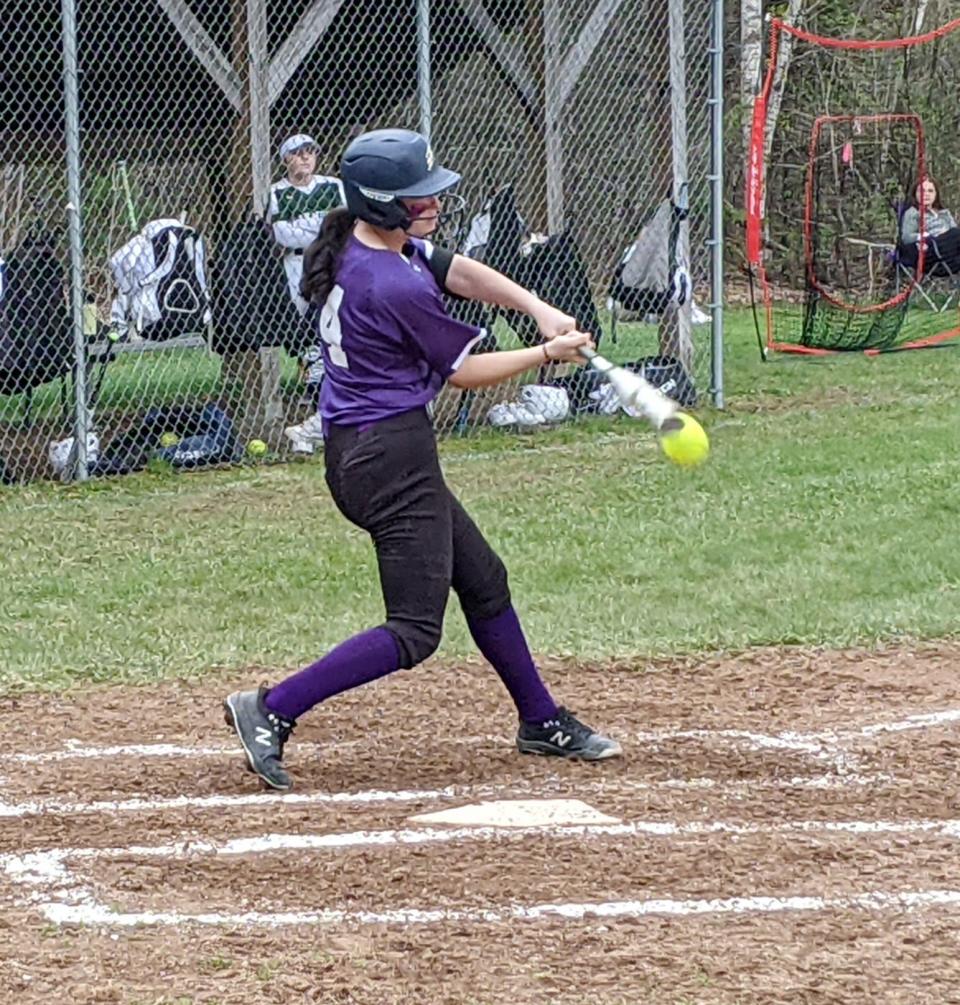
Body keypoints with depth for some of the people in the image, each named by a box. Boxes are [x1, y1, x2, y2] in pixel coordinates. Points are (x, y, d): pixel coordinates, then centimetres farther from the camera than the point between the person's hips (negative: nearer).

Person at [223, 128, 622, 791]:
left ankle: (543, 723, 33)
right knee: (415, 631, -8)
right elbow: (463, 371, -10)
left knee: (482, 579, 21)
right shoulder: (394, 287, -23)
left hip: (359, 449, 11)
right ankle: (271, 710, -12)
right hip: (393, 456, -11)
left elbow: (457, 270, 16)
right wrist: (547, 355, 4)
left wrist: (538, 308, 2)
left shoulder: (356, 246, 5)